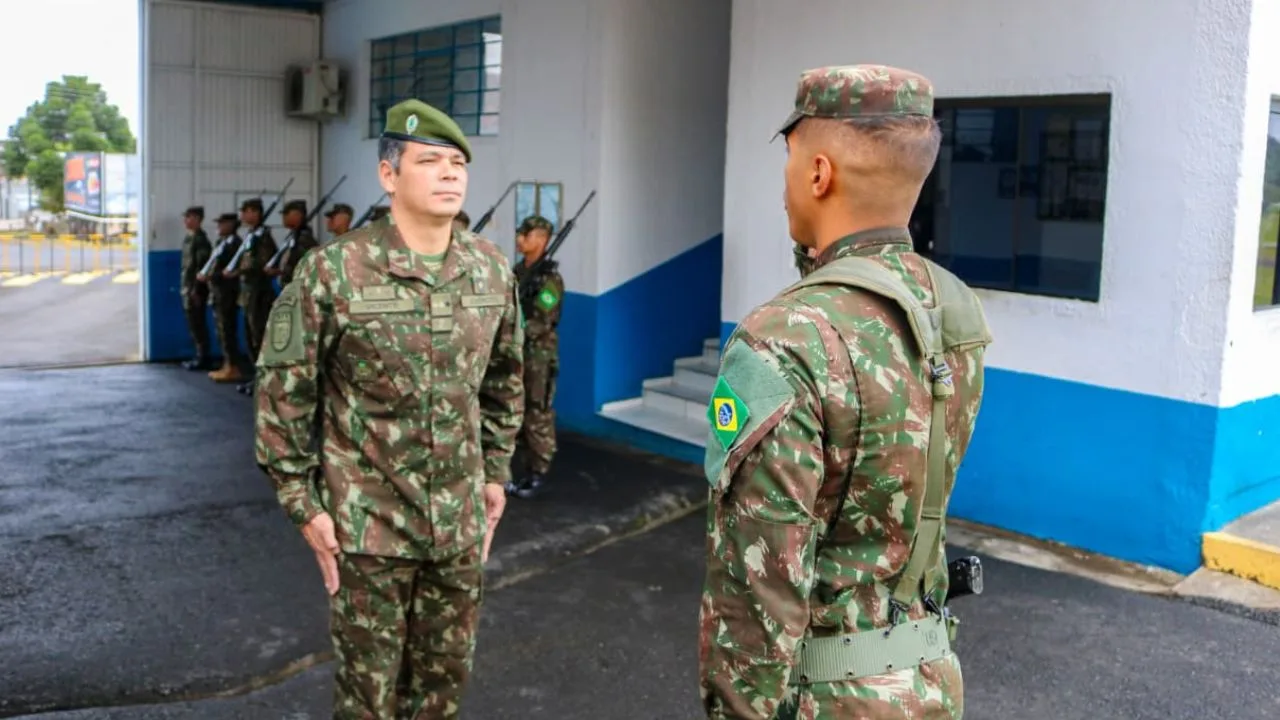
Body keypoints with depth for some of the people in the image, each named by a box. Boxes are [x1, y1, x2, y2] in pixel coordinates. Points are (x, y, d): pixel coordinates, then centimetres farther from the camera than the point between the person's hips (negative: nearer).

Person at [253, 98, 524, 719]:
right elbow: (284, 390, -8)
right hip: (367, 521, -4)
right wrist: (302, 503, -8)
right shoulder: (333, 271, -14)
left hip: (460, 520, 4)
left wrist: (495, 472, 13)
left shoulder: (492, 268, 1)